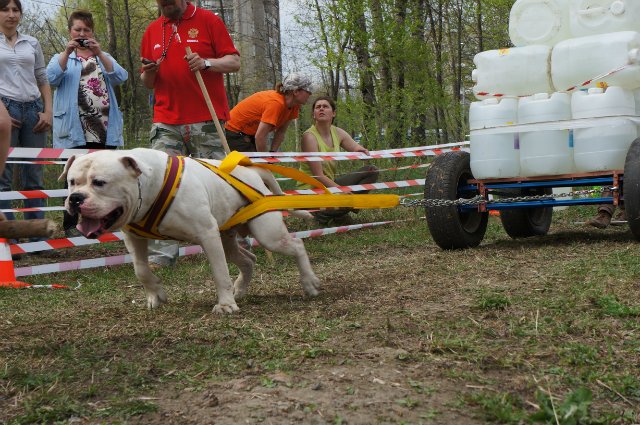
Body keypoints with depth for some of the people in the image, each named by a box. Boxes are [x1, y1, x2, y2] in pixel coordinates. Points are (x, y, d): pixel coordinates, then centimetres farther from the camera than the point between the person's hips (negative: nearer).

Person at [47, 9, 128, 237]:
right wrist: (67, 52, -17)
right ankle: (70, 224, 4)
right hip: (75, 129, -2)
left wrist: (99, 53, -13)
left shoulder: (104, 57, 19)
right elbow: (51, 78, -9)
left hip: (104, 128, 2)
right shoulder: (61, 58, 14)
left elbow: (120, 77, -2)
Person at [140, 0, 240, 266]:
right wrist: (149, 72, -4)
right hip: (166, 122, 3)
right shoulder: (152, 30, 15)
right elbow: (148, 83, 19)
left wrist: (206, 62, -19)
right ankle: (162, 254, -6)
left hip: (206, 121, -3)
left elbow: (234, 62, -1)